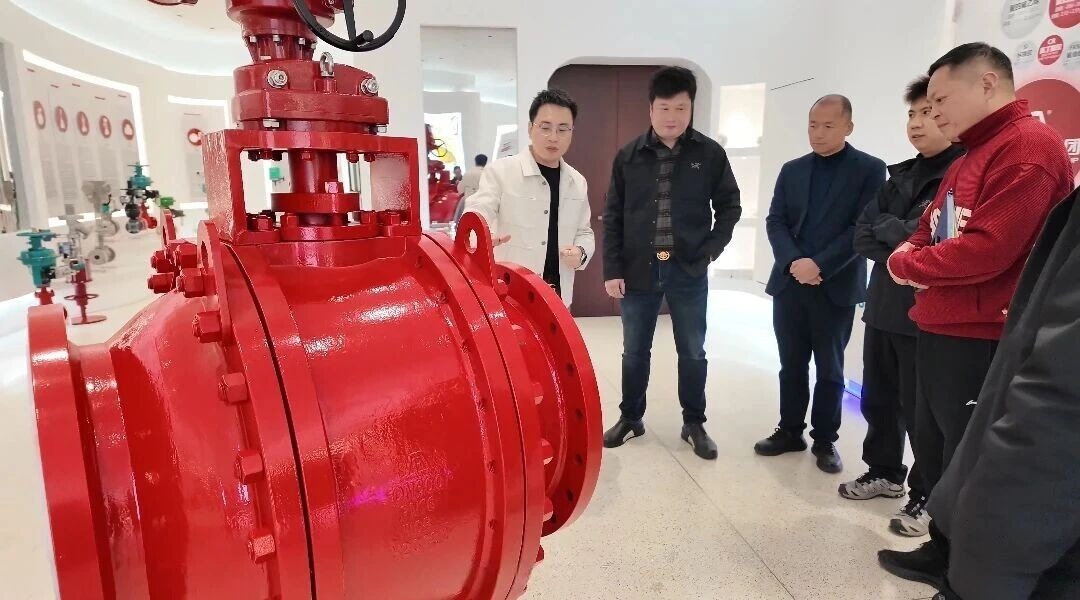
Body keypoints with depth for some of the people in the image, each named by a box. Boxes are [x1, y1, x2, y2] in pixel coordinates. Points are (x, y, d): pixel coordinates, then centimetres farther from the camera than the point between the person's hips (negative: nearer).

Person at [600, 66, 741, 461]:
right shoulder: (629, 157, 0)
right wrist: (612, 269, -3)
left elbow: (729, 206, 7)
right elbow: (612, 216, 2)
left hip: (689, 273, 0)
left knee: (692, 353, 10)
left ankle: (694, 424, 27)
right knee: (635, 352, 12)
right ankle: (630, 418, 30)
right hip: (638, 271, 1)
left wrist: (711, 249, -4)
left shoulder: (710, 154, -1)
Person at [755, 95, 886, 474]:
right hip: (789, 283, 4)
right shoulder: (791, 170, 11)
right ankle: (790, 431, 24)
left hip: (836, 286, -3)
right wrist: (793, 262, -13)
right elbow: (775, 222, 4)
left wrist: (820, 265, -17)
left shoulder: (869, 169, -1)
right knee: (791, 365, 11)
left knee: (830, 369, 8)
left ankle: (825, 440, 21)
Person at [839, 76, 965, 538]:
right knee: (878, 399, 17)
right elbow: (863, 237, 4)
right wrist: (905, 249, -12)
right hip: (883, 305, 7)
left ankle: (928, 497, 21)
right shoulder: (900, 175, 14)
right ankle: (885, 473, 36)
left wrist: (887, 228, -7)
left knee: (921, 409, 4)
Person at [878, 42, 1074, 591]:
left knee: (974, 468, 4)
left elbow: (987, 249, -26)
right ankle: (946, 554, 36)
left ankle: (976, 580, 22)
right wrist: (911, 257, -4)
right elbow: (928, 233, 18)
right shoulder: (970, 157, 18)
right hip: (938, 333, 10)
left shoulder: (1029, 145, -15)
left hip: (981, 342, -10)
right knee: (933, 451, 19)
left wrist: (907, 265, -10)